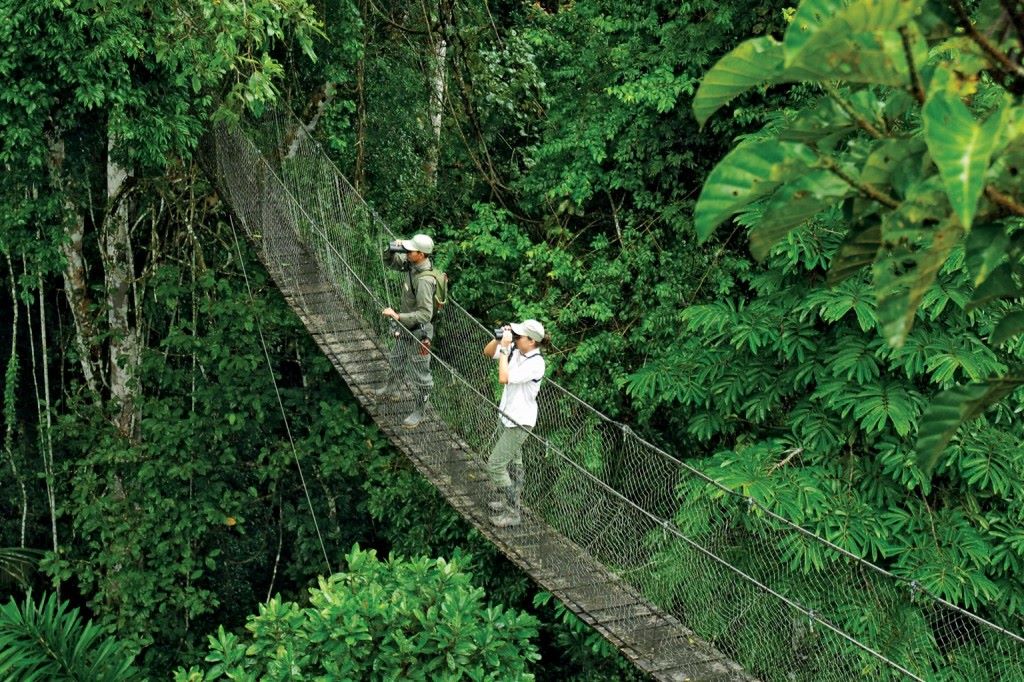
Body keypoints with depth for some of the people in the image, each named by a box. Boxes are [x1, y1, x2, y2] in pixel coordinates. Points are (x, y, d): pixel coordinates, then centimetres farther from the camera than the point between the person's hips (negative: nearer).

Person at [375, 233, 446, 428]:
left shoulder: (425, 280, -33)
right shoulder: (411, 264, -8)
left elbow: (425, 314, -35)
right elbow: (389, 261, 9)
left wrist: (398, 317, -35)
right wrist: (392, 249, -12)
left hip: (419, 332, -9)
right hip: (406, 328, 10)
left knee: (418, 374, 7)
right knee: (396, 360, 32)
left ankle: (418, 412, 23)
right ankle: (392, 388, 58)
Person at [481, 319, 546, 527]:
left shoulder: (535, 363, -27)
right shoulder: (515, 350, -4)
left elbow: (504, 378, -34)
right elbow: (488, 352, 7)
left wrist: (504, 348, -28)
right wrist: (499, 339, -10)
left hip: (520, 422, -9)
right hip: (508, 417, 9)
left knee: (495, 465, -6)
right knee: (513, 463, 23)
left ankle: (513, 513, 4)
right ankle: (512, 501, 40)